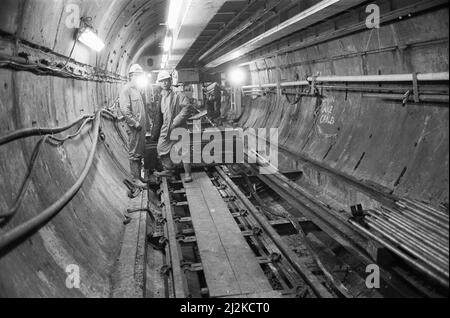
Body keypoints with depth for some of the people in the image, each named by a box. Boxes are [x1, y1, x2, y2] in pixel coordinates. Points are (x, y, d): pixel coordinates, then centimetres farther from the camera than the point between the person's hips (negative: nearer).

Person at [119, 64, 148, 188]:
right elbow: (124, 110, -20)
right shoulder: (126, 90, -11)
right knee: (134, 153, -2)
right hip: (134, 128, -9)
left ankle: (139, 172, 26)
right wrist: (135, 123, -19)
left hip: (141, 126, 9)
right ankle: (135, 179, 3)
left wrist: (145, 122, 12)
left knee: (140, 152, 15)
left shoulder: (137, 89, 17)